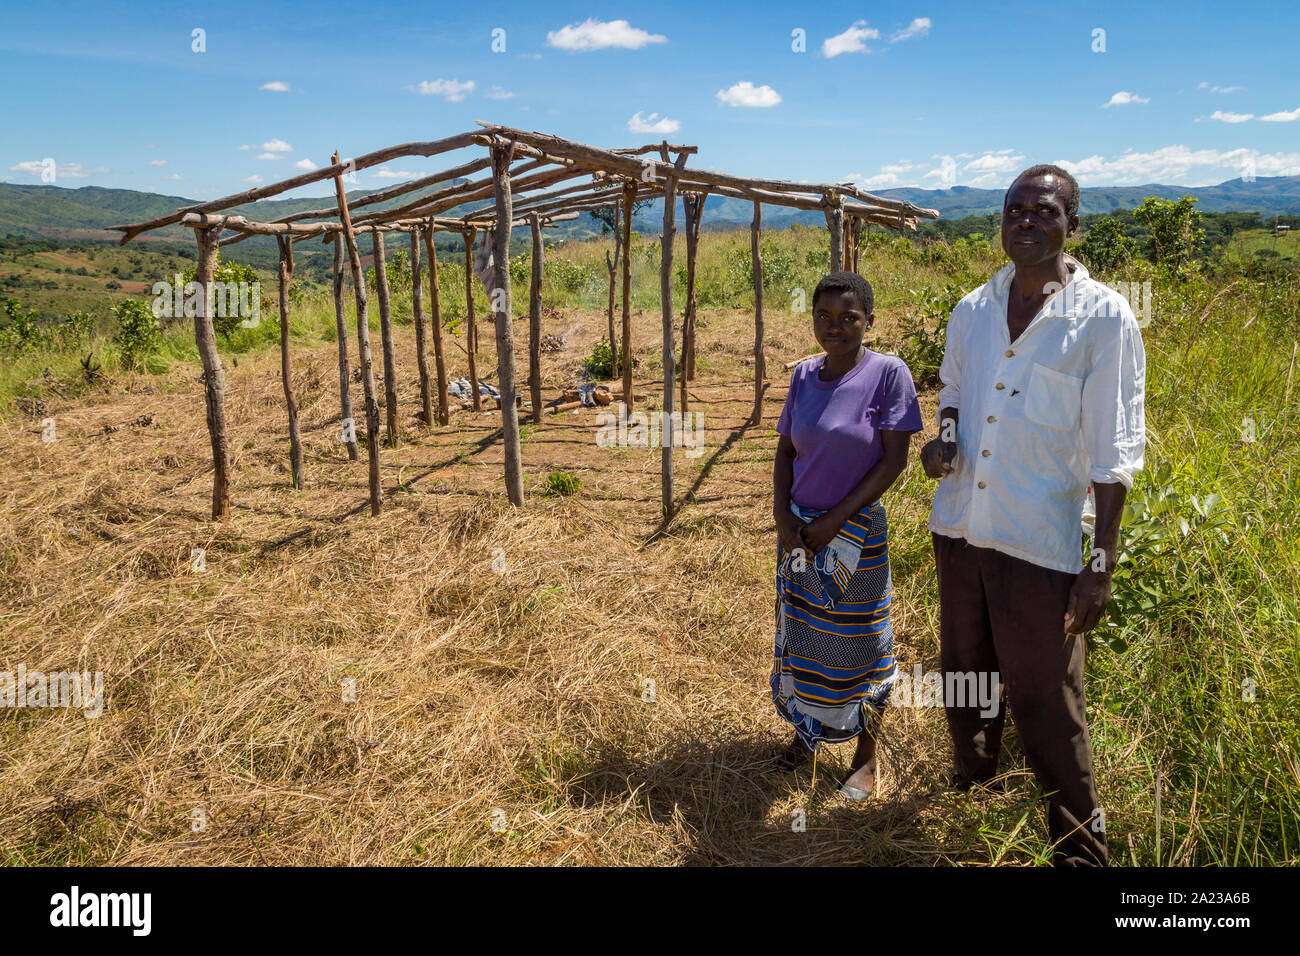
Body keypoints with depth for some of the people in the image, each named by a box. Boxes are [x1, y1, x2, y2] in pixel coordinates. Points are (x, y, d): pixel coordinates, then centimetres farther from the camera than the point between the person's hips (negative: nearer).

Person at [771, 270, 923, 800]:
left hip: (855, 531, -4)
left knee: (858, 643, 8)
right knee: (800, 634, 16)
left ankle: (866, 756, 26)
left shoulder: (888, 373, -13)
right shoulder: (804, 376, 2)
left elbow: (894, 459, -13)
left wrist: (834, 520, -15)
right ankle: (806, 730, 37)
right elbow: (785, 452, 8)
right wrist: (783, 516, -7)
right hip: (799, 531, 5)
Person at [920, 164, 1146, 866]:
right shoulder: (973, 309, 6)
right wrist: (945, 436, -2)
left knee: (1045, 705, 0)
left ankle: (1081, 849, 20)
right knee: (964, 676, 21)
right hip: (959, 527, 5)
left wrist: (1102, 562, -13)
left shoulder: (1103, 319, -8)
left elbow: (1114, 450, -9)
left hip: (1039, 543, -5)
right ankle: (971, 783, 46)